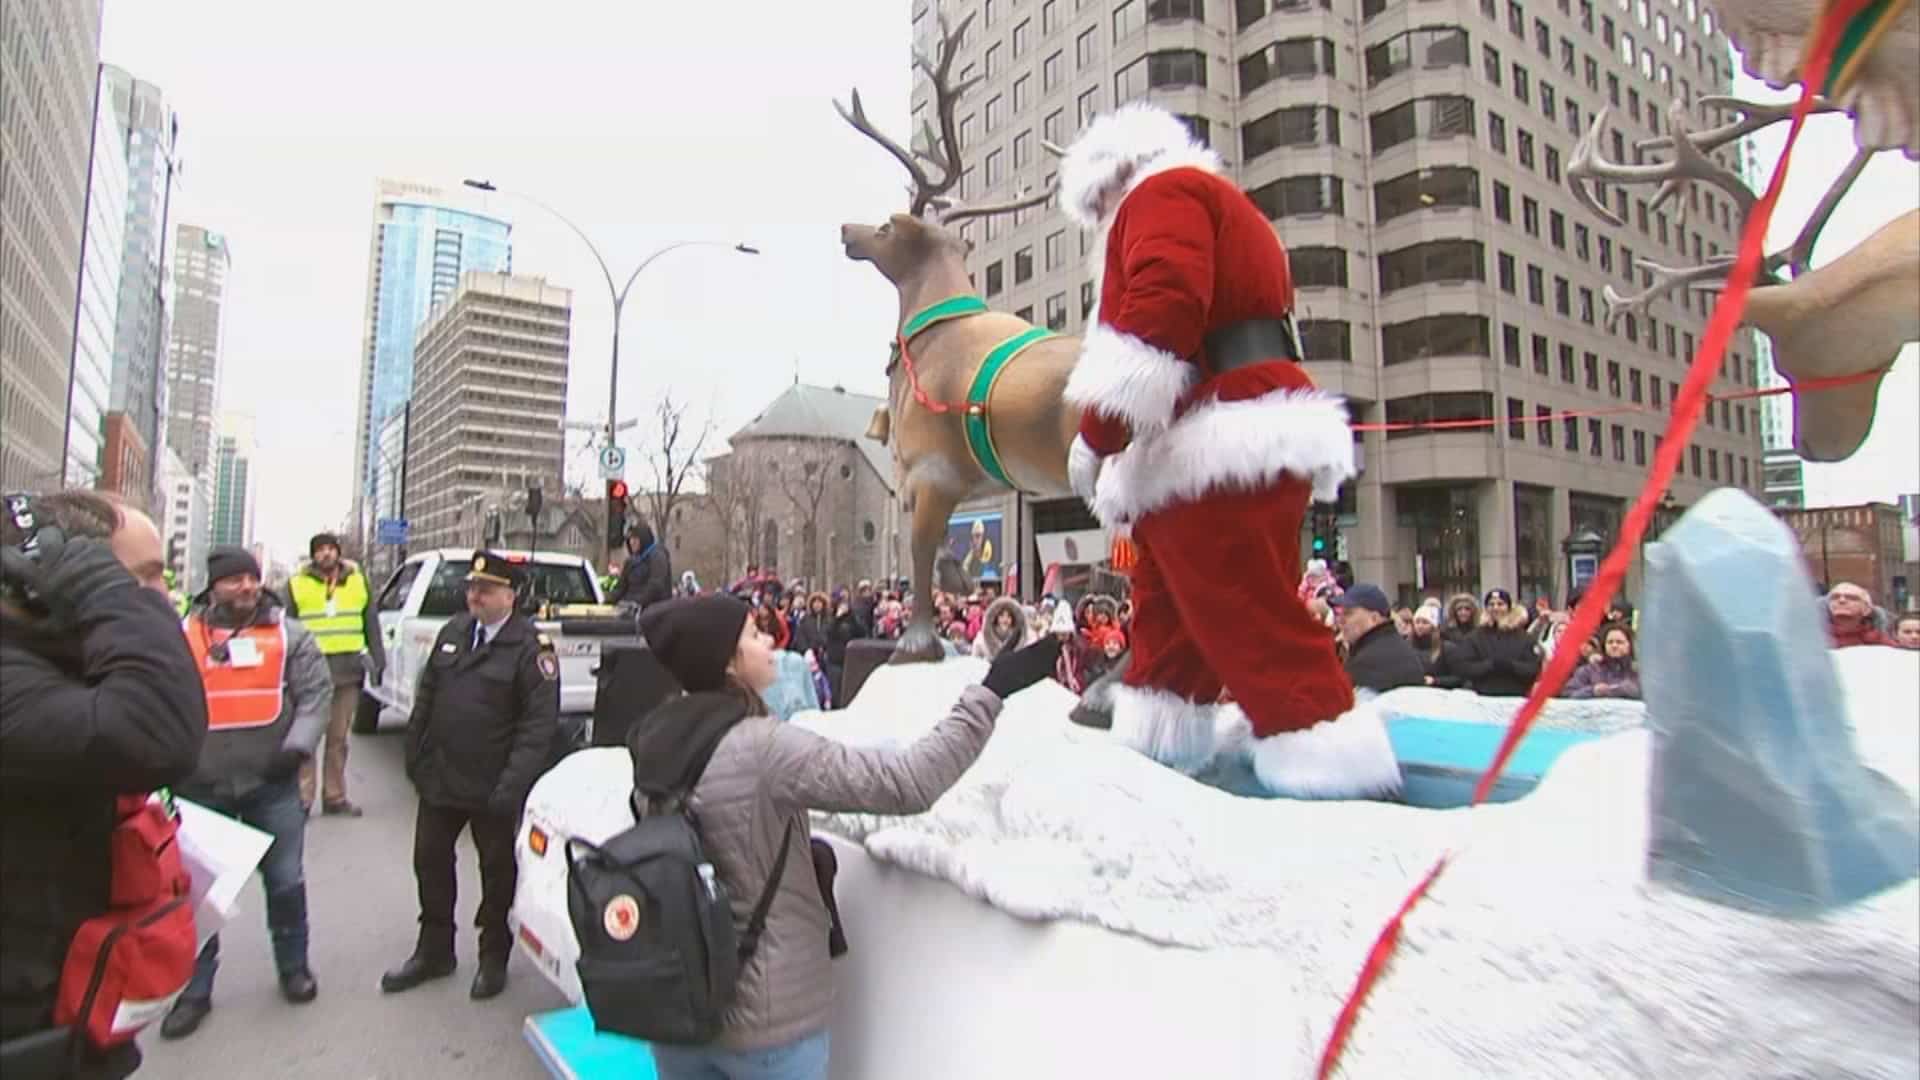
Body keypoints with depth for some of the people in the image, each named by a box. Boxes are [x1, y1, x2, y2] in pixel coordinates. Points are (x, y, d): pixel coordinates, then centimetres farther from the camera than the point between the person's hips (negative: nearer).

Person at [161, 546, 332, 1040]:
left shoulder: (289, 634, 0)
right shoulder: (183, 635, 1)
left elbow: (316, 692, -3)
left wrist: (298, 746, -16)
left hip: (273, 783, 0)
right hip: (203, 786, 1)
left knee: (286, 881, 9)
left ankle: (293, 966, 28)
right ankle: (195, 989, 25)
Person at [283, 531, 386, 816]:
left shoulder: (358, 581, 10)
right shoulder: (296, 584, 2)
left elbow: (371, 623, 12)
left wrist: (378, 658, 7)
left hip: (348, 669, 3)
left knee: (338, 737, 11)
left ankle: (334, 796, 19)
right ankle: (303, 798, 5)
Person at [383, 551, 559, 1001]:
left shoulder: (531, 647, -15)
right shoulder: (453, 631, 5)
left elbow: (539, 723, -18)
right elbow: (426, 695, 14)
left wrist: (512, 785, -22)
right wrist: (415, 755, 10)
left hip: (492, 788, -6)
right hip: (439, 778, 6)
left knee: (497, 871, 10)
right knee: (430, 862, 17)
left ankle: (493, 958, 29)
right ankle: (433, 951, 36)